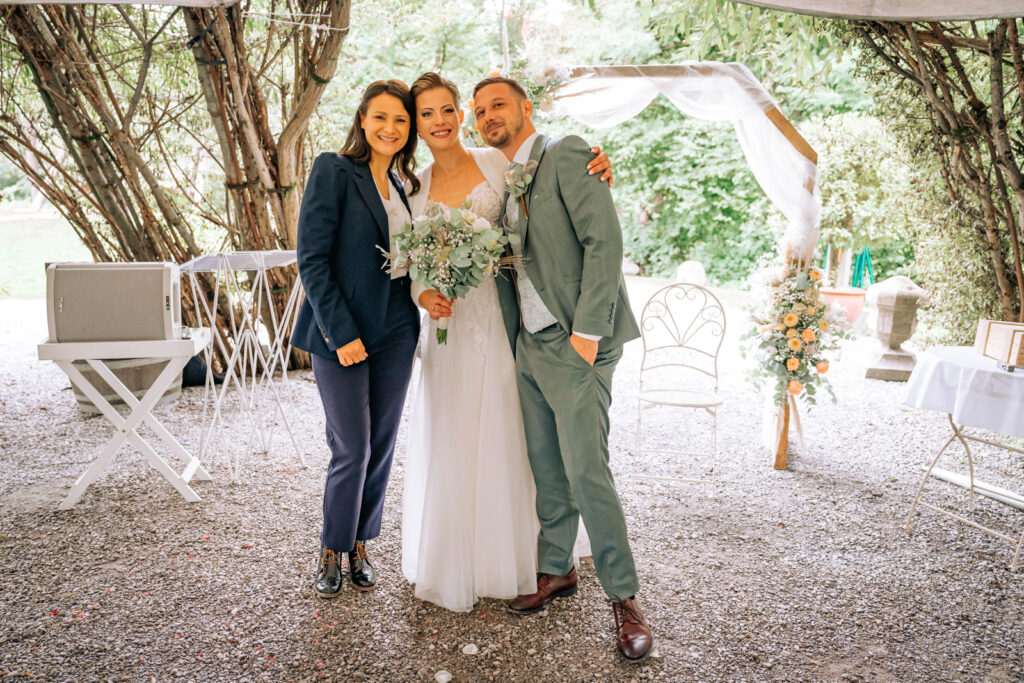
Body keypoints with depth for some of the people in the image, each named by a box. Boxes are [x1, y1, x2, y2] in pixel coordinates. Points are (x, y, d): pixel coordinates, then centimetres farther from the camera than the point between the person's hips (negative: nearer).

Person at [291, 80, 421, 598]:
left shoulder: (400, 185, 14)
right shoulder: (334, 170, -6)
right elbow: (312, 259, -12)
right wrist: (341, 333, -16)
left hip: (396, 331, 6)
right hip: (342, 331, -6)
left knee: (381, 446, 10)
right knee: (351, 450, -1)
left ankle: (360, 548, 27)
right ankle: (332, 552, 21)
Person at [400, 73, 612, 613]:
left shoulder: (497, 163, -2)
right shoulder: (414, 188, 8)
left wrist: (594, 168, -16)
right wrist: (423, 296, -10)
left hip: (501, 319, -3)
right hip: (447, 323, 3)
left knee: (501, 439, 7)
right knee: (447, 442, 8)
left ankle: (507, 560, 28)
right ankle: (451, 562, 28)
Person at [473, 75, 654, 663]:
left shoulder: (566, 155, -5)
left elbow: (605, 239, -15)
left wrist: (587, 331, -19)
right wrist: (510, 339, 8)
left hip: (574, 343, -7)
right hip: (528, 344, 8)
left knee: (586, 472, -7)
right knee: (546, 468, 13)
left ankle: (625, 597, 8)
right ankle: (556, 570, 30)